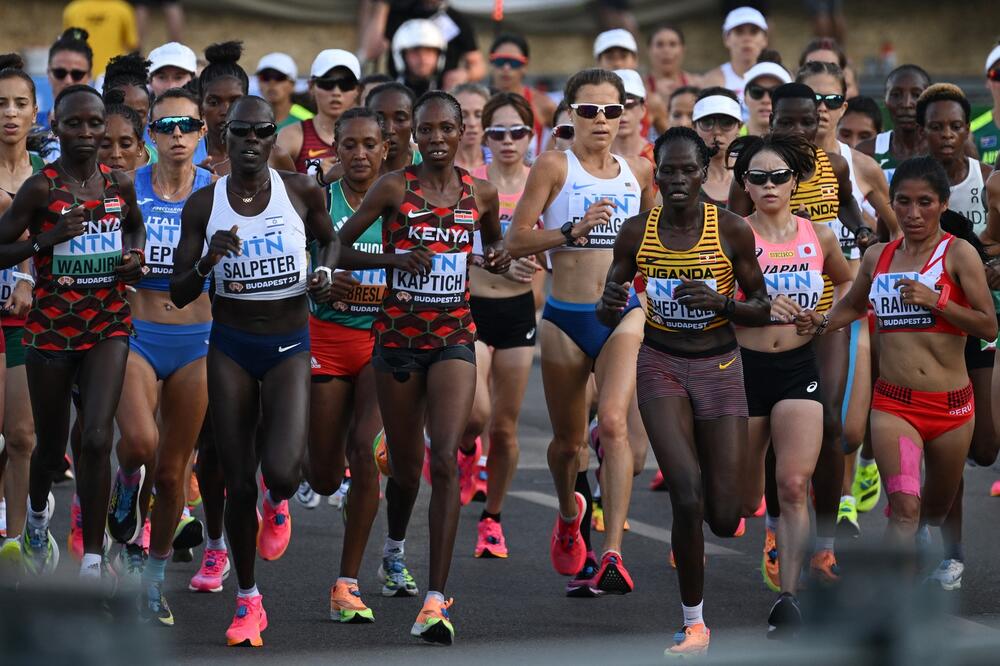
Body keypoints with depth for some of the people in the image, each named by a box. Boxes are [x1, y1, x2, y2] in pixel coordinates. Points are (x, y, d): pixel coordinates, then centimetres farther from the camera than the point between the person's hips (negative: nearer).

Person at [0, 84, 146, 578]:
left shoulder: (119, 185, 2)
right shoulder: (41, 188, -10)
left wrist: (135, 255, 3)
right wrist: (45, 241, -24)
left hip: (108, 327, 2)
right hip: (51, 328, -2)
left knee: (97, 438, -14)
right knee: (51, 447, 13)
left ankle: (92, 562, -7)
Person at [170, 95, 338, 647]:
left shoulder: (301, 191, -5)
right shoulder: (203, 204, -4)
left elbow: (330, 238, 17)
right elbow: (177, 295, -1)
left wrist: (324, 272, -5)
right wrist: (208, 261, -21)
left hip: (289, 348, -1)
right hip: (230, 348, 1)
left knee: (281, 471, -21)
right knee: (239, 485, 3)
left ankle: (278, 503, 19)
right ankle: (247, 601, 20)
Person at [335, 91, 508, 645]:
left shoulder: (480, 193, 4)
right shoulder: (394, 188, -4)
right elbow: (337, 248, -3)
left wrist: (499, 257, 0)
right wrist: (390, 259, -19)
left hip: (454, 337, 1)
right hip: (398, 336, 0)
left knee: (445, 460, -15)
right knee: (405, 464, 10)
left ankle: (435, 600, -19)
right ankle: (394, 550, 44)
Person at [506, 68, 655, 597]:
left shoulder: (639, 171, 7)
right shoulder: (554, 167, -4)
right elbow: (516, 241, -9)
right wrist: (574, 230, -20)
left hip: (622, 315, 1)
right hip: (565, 319, -1)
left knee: (613, 422, -21)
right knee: (568, 441, 12)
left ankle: (611, 555, -26)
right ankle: (570, 513, 47)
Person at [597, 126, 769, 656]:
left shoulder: (731, 230, -7)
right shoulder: (636, 232, -3)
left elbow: (762, 310, 0)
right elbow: (605, 315, 5)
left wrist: (721, 302, -20)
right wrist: (610, 303, -20)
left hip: (719, 368, 0)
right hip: (661, 365, 0)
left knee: (724, 519, -2)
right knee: (687, 496, -20)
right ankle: (694, 624, -6)